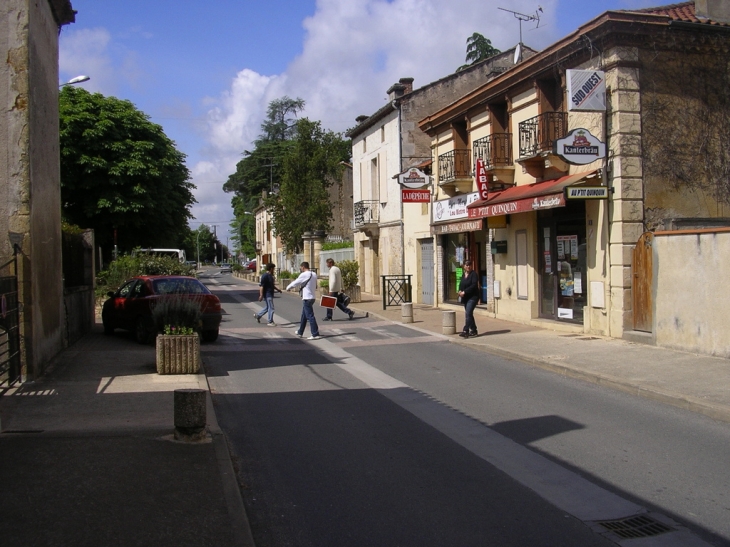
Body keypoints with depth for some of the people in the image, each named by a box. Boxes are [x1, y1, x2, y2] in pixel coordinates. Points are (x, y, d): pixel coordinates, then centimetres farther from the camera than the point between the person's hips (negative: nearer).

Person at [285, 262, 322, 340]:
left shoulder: (304, 275, -14)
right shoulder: (314, 274, 10)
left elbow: (296, 283, -5)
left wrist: (288, 288, 12)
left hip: (307, 298, -9)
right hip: (312, 297, 9)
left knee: (310, 316, -7)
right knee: (304, 316, 20)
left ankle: (315, 334, -8)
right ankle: (300, 332, 31)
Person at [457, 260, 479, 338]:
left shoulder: (474, 274, -9)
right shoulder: (464, 275, 13)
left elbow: (474, 285, -19)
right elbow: (461, 284, 18)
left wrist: (464, 292, -21)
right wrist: (460, 291, -4)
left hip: (473, 297, -8)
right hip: (465, 298, 8)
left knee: (468, 314, -18)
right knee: (469, 314, 14)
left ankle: (465, 331, -23)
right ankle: (473, 330, 25)